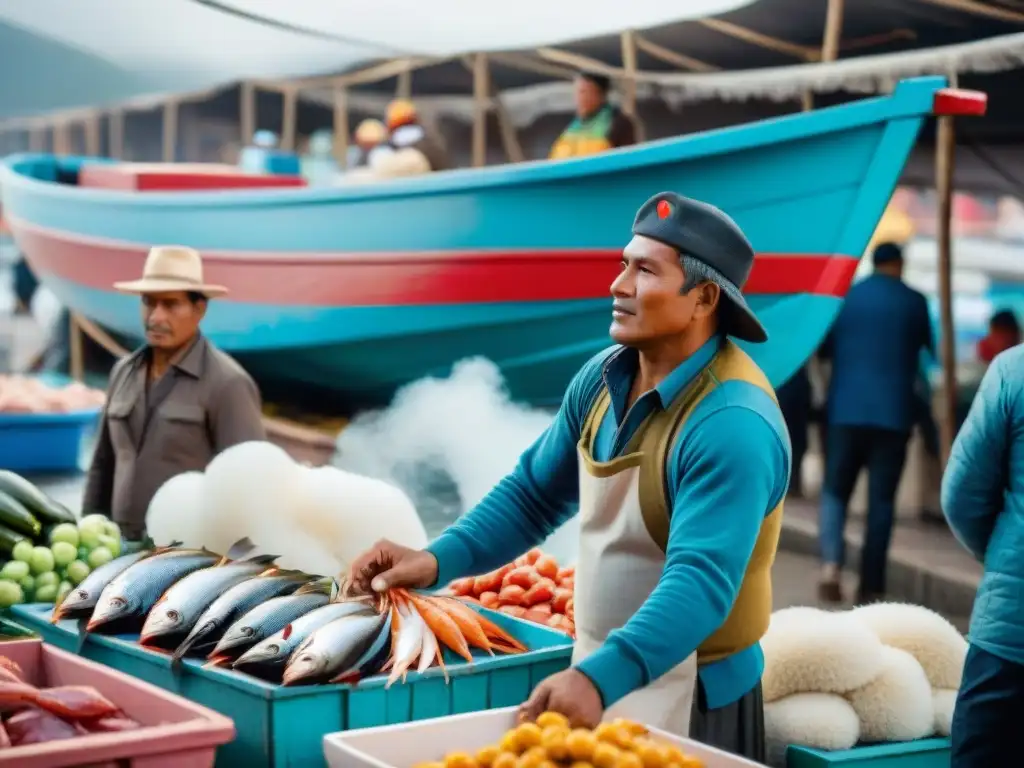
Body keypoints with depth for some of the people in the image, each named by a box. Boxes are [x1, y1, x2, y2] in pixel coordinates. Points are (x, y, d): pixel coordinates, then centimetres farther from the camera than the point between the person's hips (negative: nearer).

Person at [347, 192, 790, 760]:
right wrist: (437, 559, -7)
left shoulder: (732, 425, -26)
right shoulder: (603, 378, -2)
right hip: (597, 676, 7)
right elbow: (533, 494, 8)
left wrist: (599, 677, -48)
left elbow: (700, 582, -34)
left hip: (690, 701, -7)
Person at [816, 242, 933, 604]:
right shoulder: (914, 301, -1)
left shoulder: (846, 296, 3)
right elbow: (934, 349, 10)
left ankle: (831, 561, -13)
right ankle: (871, 584, 4)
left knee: (835, 489, 10)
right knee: (881, 499, 5)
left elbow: (824, 347, 10)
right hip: (893, 412, -1)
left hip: (846, 409, 1)